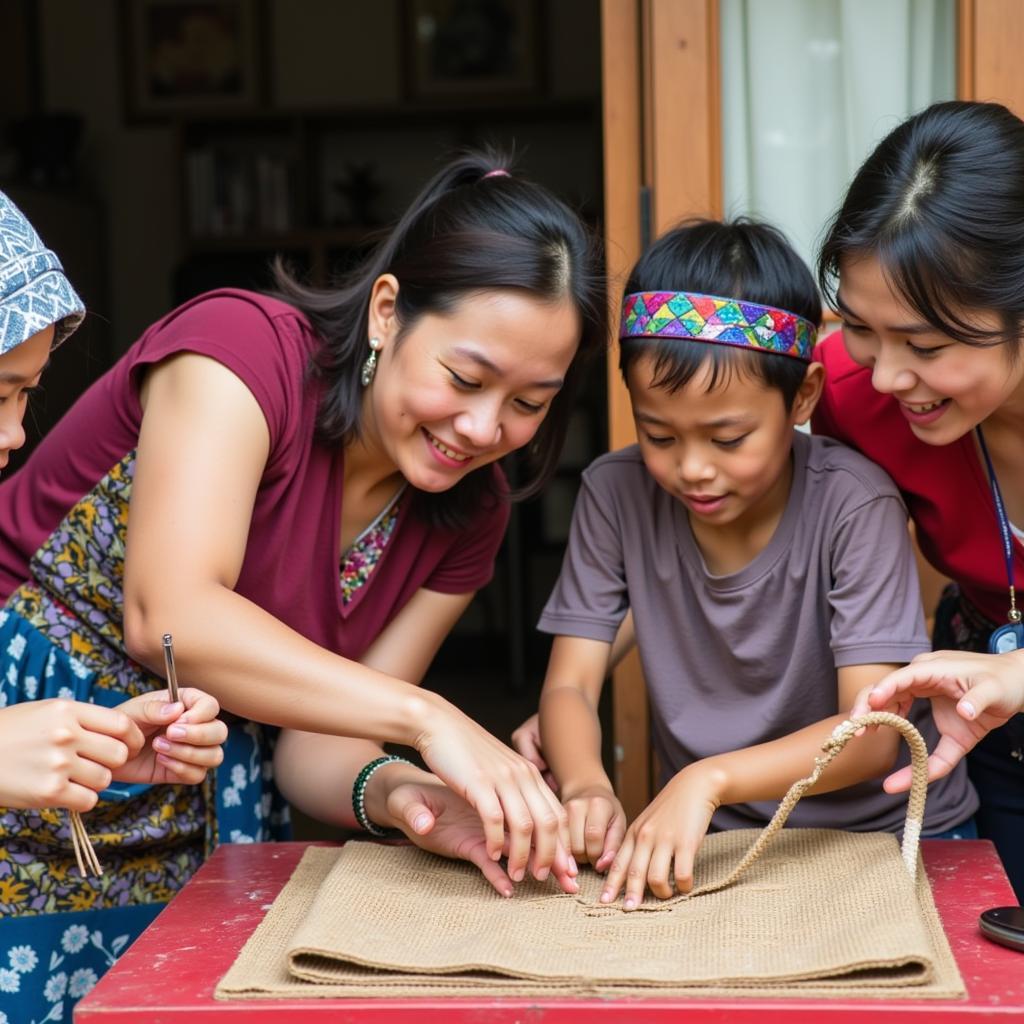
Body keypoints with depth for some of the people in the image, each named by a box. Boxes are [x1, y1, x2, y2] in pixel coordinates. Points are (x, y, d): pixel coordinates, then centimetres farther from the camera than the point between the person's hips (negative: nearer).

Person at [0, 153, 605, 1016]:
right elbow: (171, 616, -31)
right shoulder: (239, 346, -18)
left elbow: (313, 737, -2)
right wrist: (427, 717, -36)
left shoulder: (467, 516, -2)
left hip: (197, 831, 5)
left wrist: (388, 793, -24)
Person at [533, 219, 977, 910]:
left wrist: (708, 778, -36)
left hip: (878, 833, -3)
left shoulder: (854, 505, -16)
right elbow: (570, 685, -6)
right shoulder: (617, 495, -7)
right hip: (705, 837, 4)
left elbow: (872, 734, -21)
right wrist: (585, 785, -28)